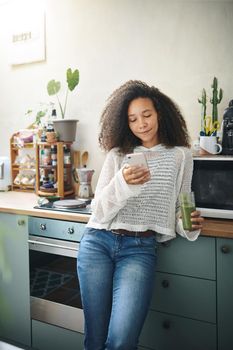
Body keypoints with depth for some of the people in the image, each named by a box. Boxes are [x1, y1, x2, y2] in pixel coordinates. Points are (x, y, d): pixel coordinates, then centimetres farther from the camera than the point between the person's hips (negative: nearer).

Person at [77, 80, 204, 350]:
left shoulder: (180, 156, 7)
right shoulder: (117, 154, 7)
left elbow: (180, 208, 12)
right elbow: (99, 211, -1)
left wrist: (189, 225, -11)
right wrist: (122, 183, -20)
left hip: (140, 247, -1)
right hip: (98, 242, 2)